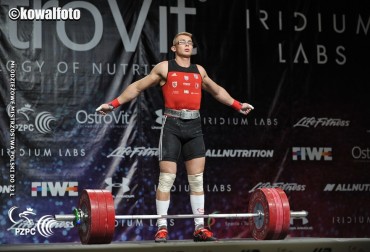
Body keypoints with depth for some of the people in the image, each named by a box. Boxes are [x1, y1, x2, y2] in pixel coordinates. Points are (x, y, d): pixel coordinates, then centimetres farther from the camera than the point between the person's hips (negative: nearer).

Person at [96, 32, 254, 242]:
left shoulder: (199, 71, 16)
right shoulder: (164, 68, 6)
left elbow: (217, 90, 32)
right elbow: (137, 87, 9)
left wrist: (237, 105, 35)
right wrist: (114, 104, 2)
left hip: (194, 126, 4)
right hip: (172, 125, -4)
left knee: (197, 178, 2)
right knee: (167, 178, -6)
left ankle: (200, 227, 6)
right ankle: (162, 228, -2)